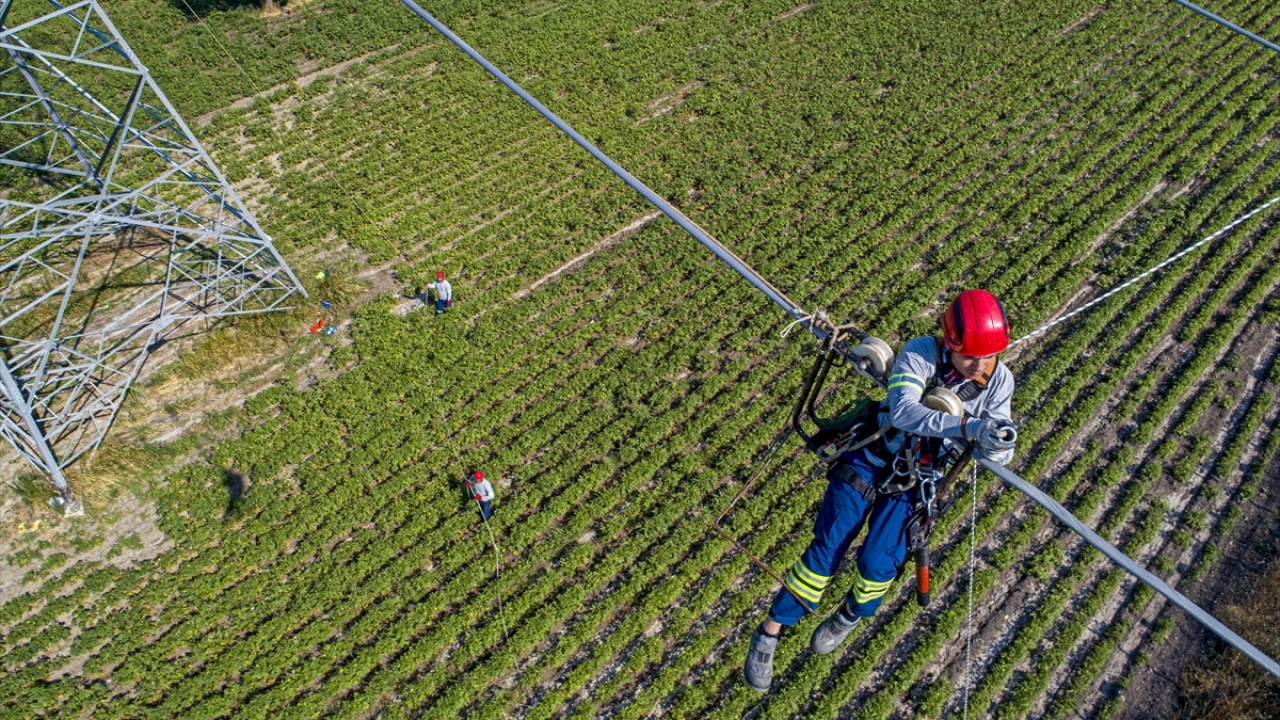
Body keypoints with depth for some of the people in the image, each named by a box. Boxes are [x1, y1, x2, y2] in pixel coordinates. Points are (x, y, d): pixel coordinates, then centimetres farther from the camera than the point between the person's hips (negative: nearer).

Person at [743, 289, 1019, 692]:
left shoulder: (999, 381, -9)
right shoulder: (920, 353, -22)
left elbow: (997, 456, -9)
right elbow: (903, 410, -38)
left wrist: (998, 443, -33)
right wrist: (965, 426, -49)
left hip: (912, 481, 3)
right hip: (870, 459, -2)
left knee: (878, 563, -10)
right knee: (827, 550, -8)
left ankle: (850, 617, 26)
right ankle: (770, 632, 10)